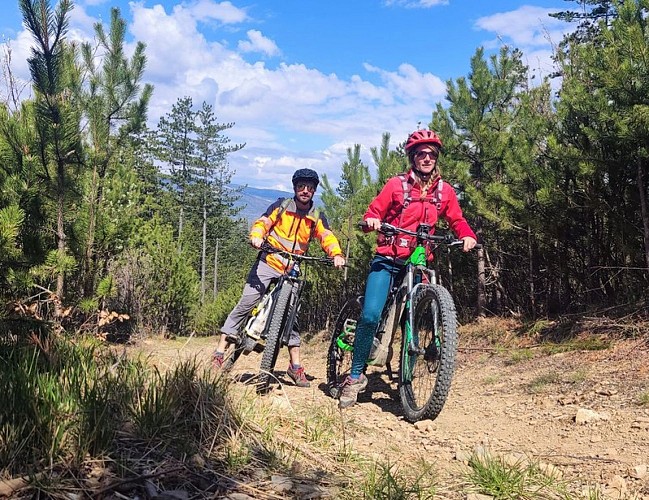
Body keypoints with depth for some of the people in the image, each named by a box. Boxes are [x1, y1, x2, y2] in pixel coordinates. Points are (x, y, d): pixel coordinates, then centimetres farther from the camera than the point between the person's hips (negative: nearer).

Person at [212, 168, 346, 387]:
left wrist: (337, 254, -27)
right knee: (245, 305, -9)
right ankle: (220, 352, -4)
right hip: (267, 263, -2)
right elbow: (262, 223, -4)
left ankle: (295, 366, 10)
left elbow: (327, 237, -7)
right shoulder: (281, 206, 1)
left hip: (291, 271, 2)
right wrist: (257, 236, -26)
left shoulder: (317, 217, 6)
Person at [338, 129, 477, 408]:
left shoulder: (444, 191, 8)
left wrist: (467, 236, -9)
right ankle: (355, 376, -2)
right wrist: (371, 221, -23)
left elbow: (457, 220, 11)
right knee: (370, 316, -16)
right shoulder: (397, 185, 1)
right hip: (388, 259, -2)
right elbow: (374, 212, 0)